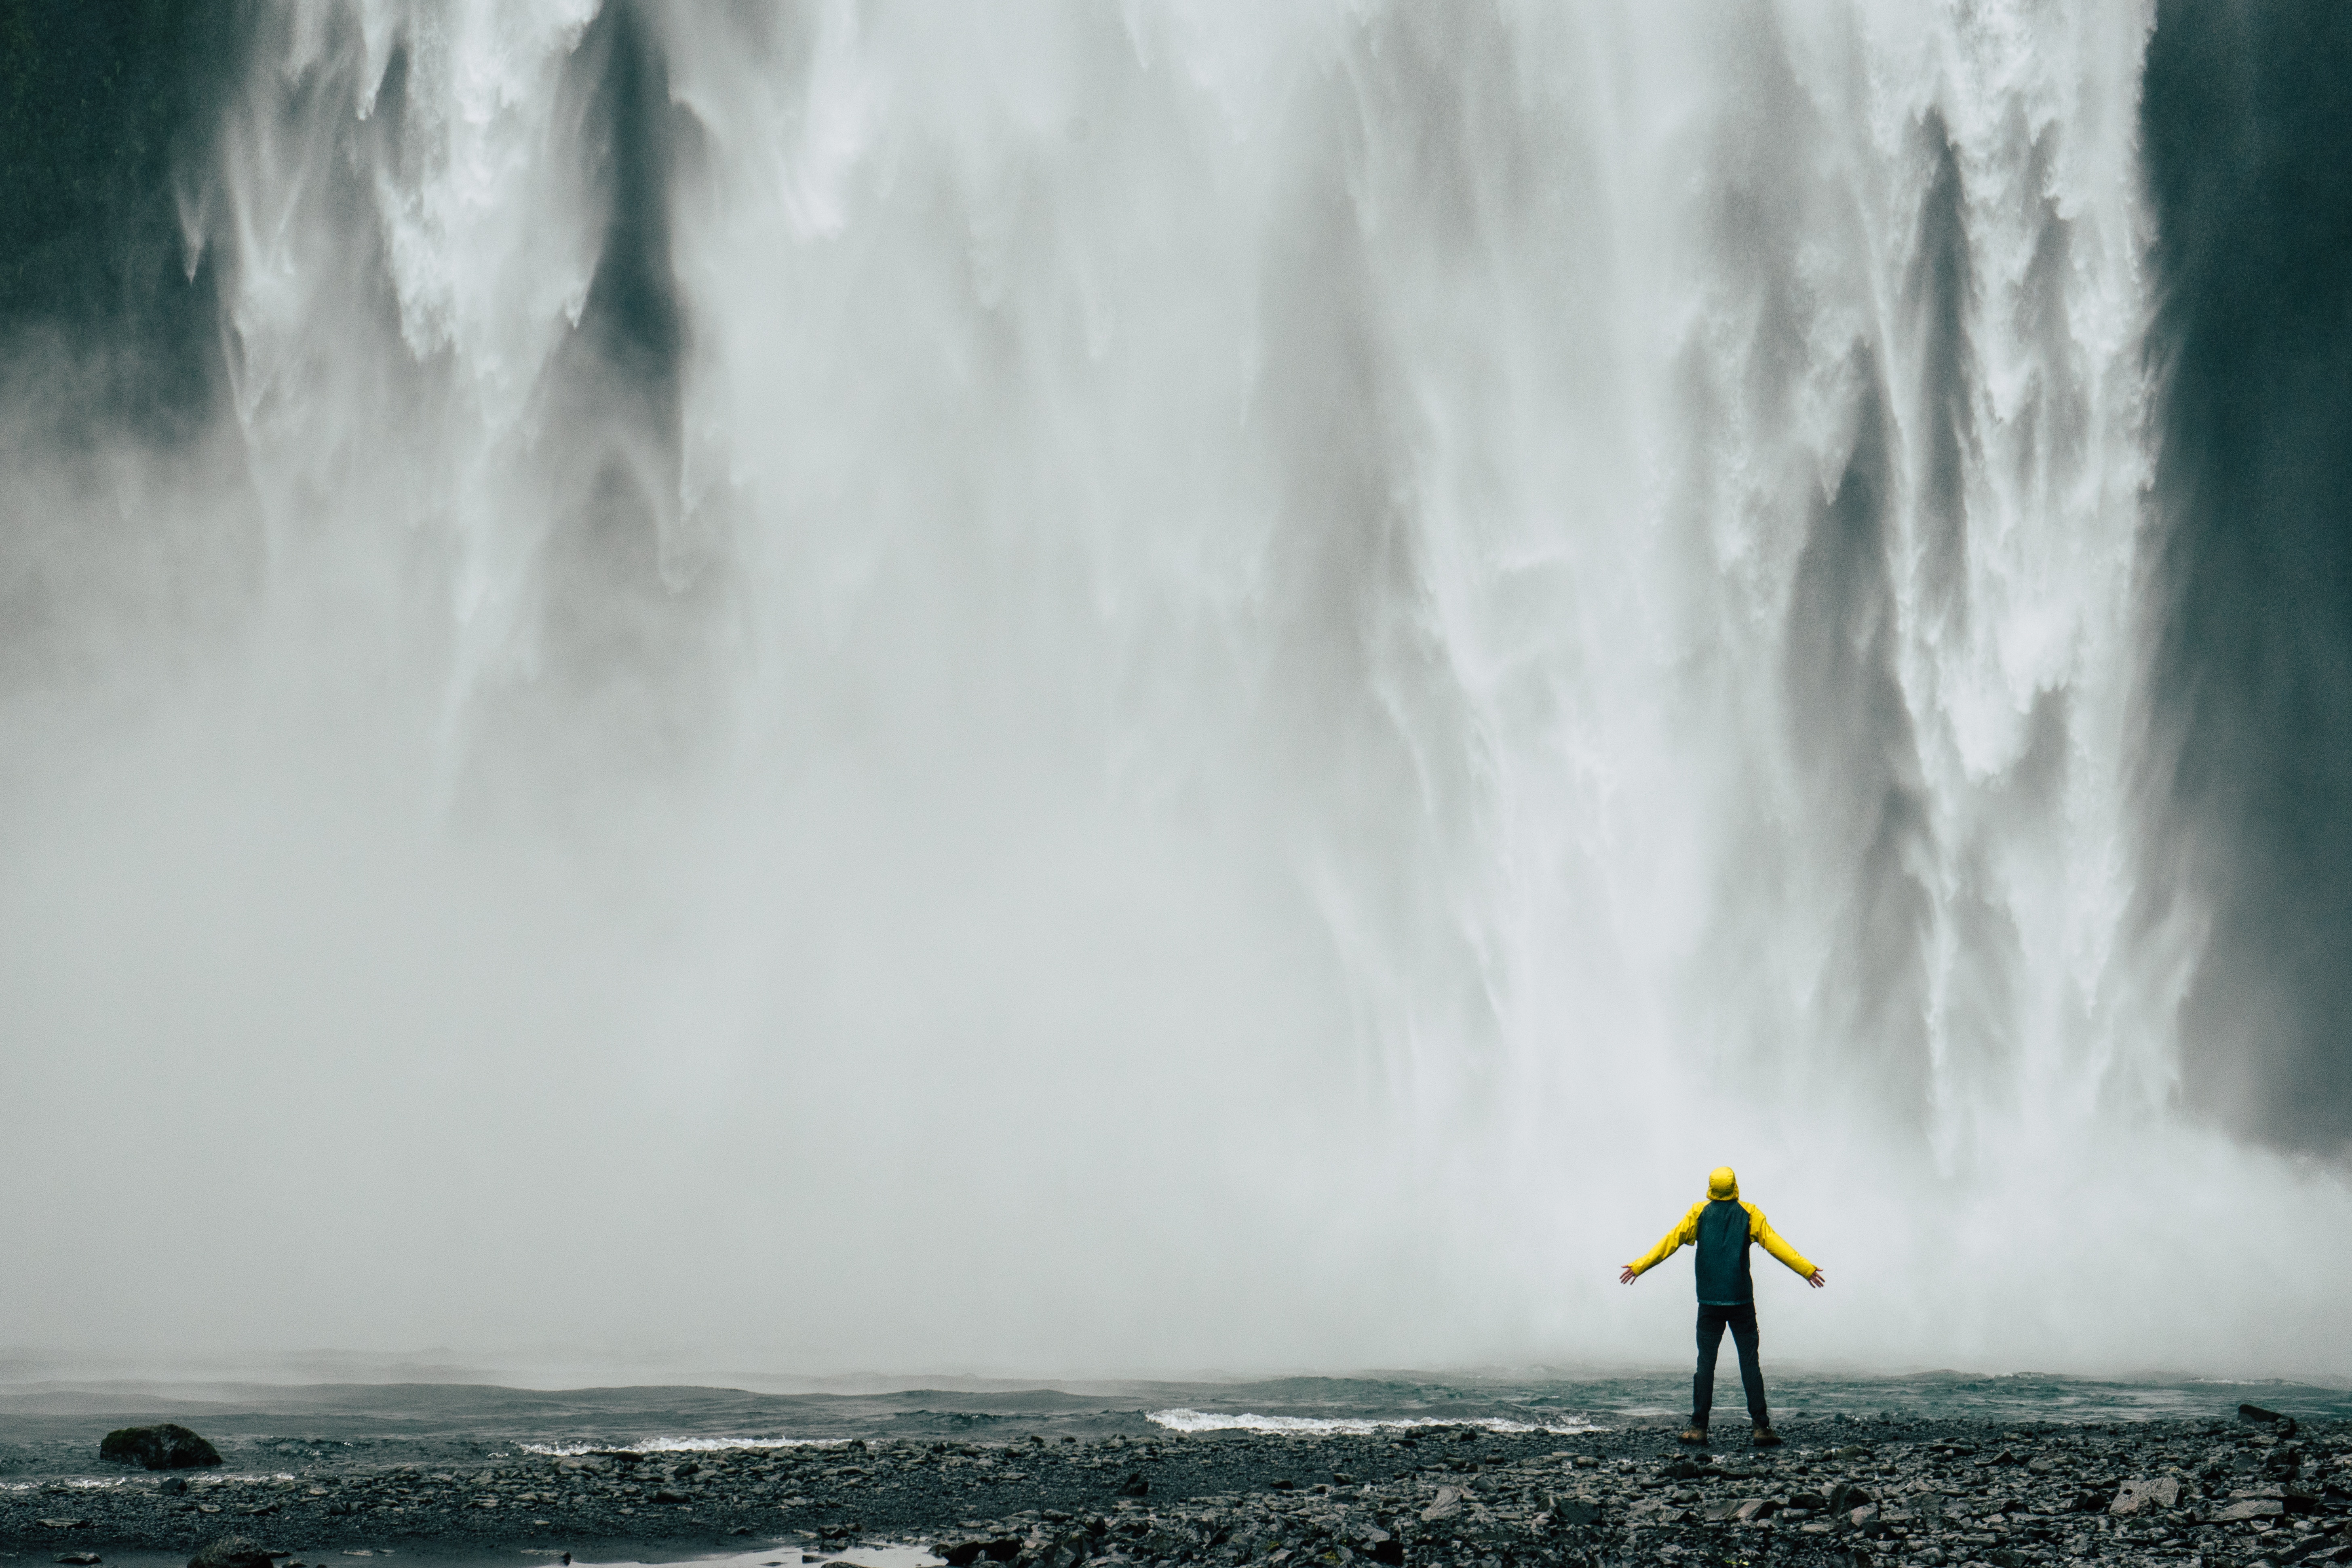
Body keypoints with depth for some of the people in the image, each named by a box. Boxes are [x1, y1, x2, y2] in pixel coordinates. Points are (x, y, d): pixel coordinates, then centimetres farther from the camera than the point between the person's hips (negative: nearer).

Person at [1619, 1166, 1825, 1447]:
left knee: (1706, 1362, 4)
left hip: (1709, 1301, 1)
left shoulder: (1699, 1213, 3)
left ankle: (1699, 1427, 1)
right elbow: (1776, 1244, 0)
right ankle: (1762, 1427, -4)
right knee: (1749, 1363, 0)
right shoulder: (1749, 1214, 2)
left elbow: (1671, 1242, 4)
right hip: (1742, 1301, -1)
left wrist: (1638, 1267, 11)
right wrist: (1807, 1270, 6)